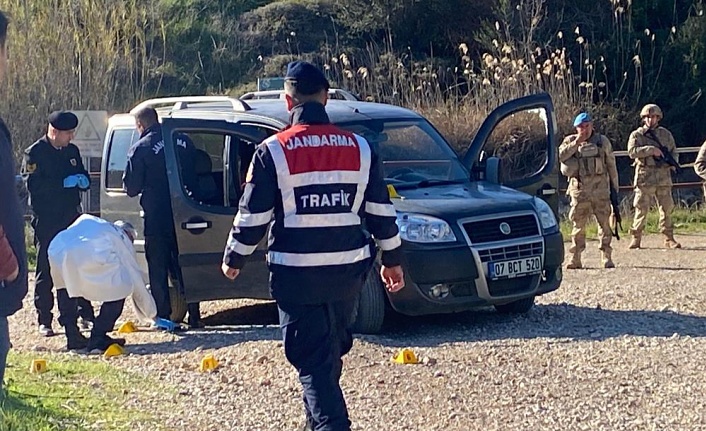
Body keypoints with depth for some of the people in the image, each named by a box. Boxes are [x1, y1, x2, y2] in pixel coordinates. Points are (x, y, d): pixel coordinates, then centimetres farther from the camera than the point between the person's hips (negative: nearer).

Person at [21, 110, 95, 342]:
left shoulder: (72, 151, 13)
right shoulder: (34, 153, -6)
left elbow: (83, 176, 21)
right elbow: (33, 184, -17)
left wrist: (83, 181, -4)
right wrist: (64, 183, -21)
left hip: (71, 218, 5)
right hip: (46, 222, -5)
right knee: (46, 270, 1)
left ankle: (83, 310, 13)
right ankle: (44, 320, 6)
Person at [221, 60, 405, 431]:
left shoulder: (273, 151, -8)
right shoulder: (359, 148, 3)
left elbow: (252, 216, -5)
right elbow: (381, 212, 8)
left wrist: (233, 259, 11)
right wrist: (392, 260, 20)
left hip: (296, 273, -4)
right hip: (348, 270, 4)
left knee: (313, 359, -2)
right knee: (332, 352, 21)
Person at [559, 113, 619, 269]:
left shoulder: (602, 141, 8)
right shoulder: (570, 141, 6)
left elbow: (611, 164, 12)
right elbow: (560, 156, -12)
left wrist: (615, 186, 11)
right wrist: (576, 143, -15)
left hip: (600, 187, 0)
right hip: (579, 188, 0)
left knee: (604, 222, -1)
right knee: (578, 224, 1)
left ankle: (606, 257, 4)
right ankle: (575, 258, 5)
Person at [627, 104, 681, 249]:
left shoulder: (666, 134, 13)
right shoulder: (636, 135, 2)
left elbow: (674, 151, 17)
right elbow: (632, 151, -13)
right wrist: (651, 150, -19)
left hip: (663, 177, 3)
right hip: (645, 177, -3)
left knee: (667, 208, 4)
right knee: (641, 209, -2)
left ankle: (669, 238, 10)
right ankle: (636, 238, 4)